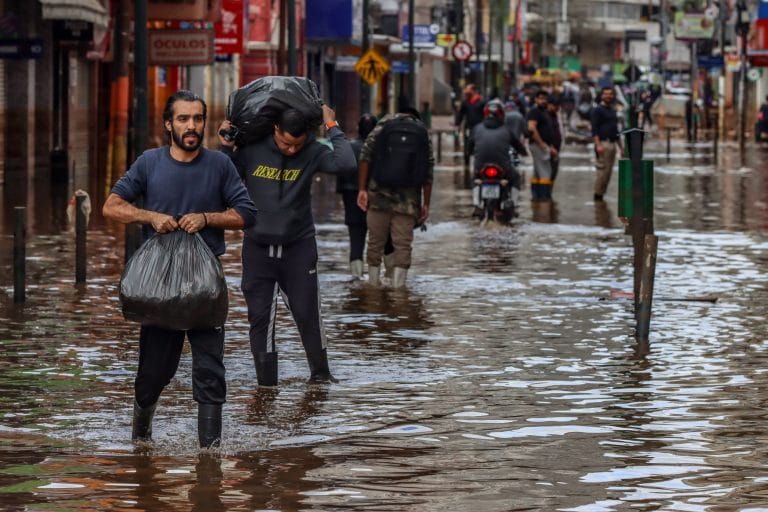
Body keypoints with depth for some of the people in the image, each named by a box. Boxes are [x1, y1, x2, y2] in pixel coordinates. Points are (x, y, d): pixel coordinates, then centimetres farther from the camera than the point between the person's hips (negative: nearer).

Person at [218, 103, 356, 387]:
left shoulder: (312, 153, -8)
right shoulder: (252, 150, -6)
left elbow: (345, 163, -26)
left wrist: (332, 127, -18)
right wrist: (226, 149, -9)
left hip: (299, 246, -1)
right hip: (257, 246, 1)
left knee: (307, 312, 2)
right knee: (260, 316, 2)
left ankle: (320, 372, 18)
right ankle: (266, 380, 9)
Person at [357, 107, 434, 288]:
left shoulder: (383, 125, 8)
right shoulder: (424, 134, 10)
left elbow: (365, 157, -3)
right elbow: (428, 174, 7)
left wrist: (362, 189, -4)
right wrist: (426, 204, 11)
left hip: (378, 197, 0)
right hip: (408, 200, 0)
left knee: (375, 241, 10)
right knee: (403, 244, 3)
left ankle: (373, 283, 14)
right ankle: (398, 286, -4)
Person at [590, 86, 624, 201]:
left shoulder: (613, 111, 20)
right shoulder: (598, 110, -4)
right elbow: (594, 129, -12)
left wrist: (621, 147, 23)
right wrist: (598, 145, -22)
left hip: (612, 144, 8)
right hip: (603, 143, -8)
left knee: (609, 171, 5)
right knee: (602, 170, -11)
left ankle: (601, 194, 8)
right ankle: (598, 195, -6)